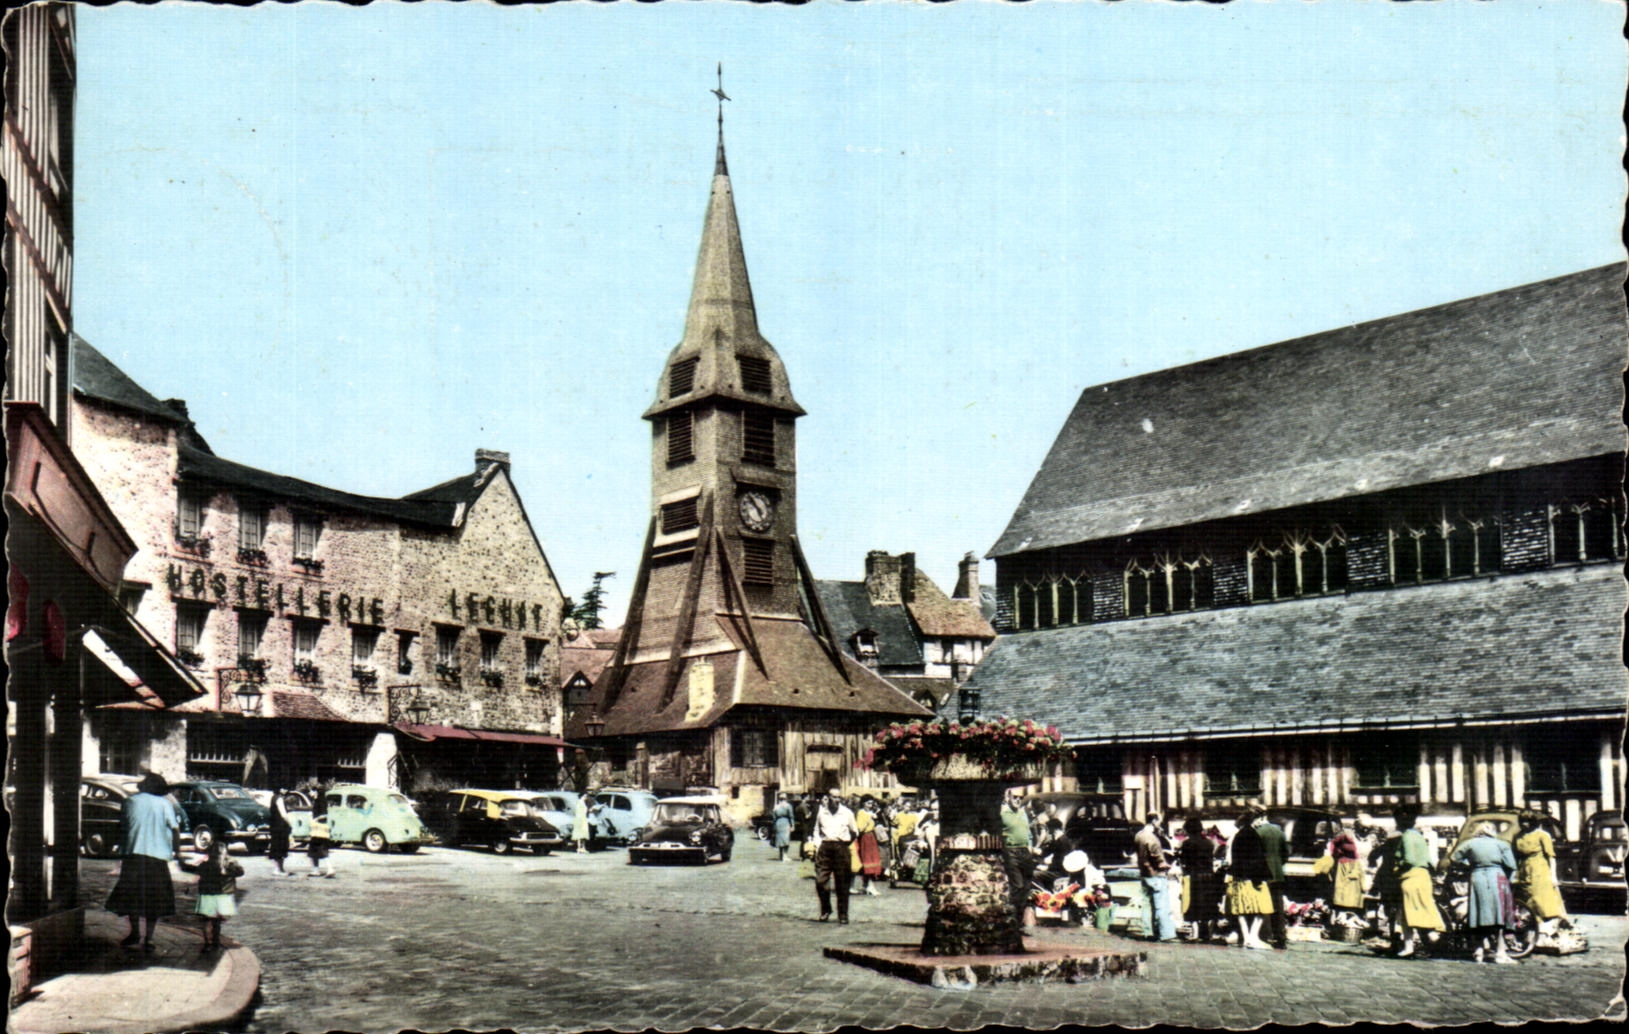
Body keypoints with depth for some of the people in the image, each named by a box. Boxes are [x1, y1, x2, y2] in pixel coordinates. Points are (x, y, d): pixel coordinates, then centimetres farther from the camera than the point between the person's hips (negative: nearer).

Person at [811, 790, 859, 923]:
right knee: (821, 880, -7)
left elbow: (854, 832, 16)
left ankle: (843, 915, 10)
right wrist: (817, 844, 4)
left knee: (842, 885, 1)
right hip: (825, 847, 1)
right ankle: (825, 910, 14)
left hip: (841, 847, -1)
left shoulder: (847, 813, 6)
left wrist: (848, 843, 6)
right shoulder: (821, 812, 8)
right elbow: (816, 831, 16)